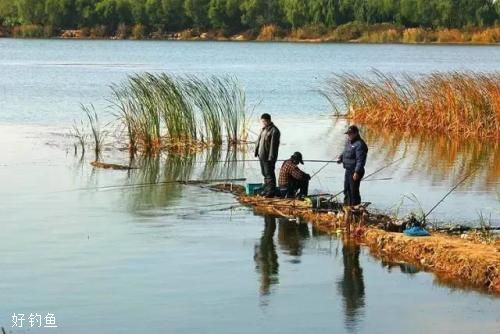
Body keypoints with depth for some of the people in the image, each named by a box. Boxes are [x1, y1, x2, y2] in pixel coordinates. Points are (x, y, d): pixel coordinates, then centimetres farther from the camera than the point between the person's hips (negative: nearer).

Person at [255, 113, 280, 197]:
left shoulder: (274, 131, -15)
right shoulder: (264, 129, 13)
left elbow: (274, 145, -19)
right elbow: (259, 141, 19)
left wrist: (271, 157, -22)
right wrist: (257, 151, 14)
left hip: (269, 157, -9)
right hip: (262, 156, 9)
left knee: (269, 174, -6)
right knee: (265, 174, 15)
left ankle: (271, 191, -2)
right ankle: (266, 190, 23)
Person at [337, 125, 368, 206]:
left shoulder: (359, 144, -19)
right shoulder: (348, 142, 11)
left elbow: (360, 160, -24)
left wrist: (357, 172, -27)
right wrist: (341, 158, 8)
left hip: (355, 172, -10)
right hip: (348, 170, 10)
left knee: (354, 190, -4)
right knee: (346, 189, 18)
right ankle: (346, 205, 31)